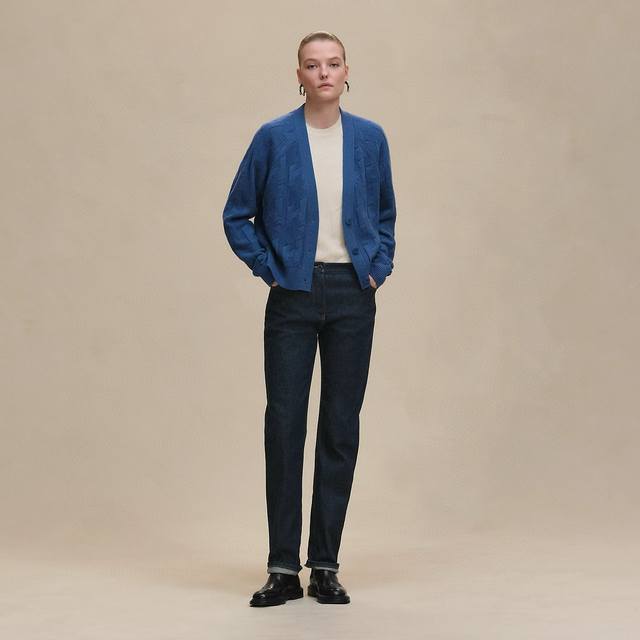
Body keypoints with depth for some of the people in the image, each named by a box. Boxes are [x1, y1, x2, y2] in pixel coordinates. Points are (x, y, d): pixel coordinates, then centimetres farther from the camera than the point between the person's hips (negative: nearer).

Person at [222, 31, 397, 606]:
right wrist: (268, 269, -1)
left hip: (352, 295, 2)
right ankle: (284, 568, 3)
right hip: (294, 296, -2)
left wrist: (379, 269, 7)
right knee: (284, 424, -4)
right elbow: (237, 215, 7)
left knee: (341, 427, 4)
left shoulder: (370, 138, 7)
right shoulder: (274, 139, 0)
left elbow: (386, 214, 19)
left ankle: (326, 565, 12)